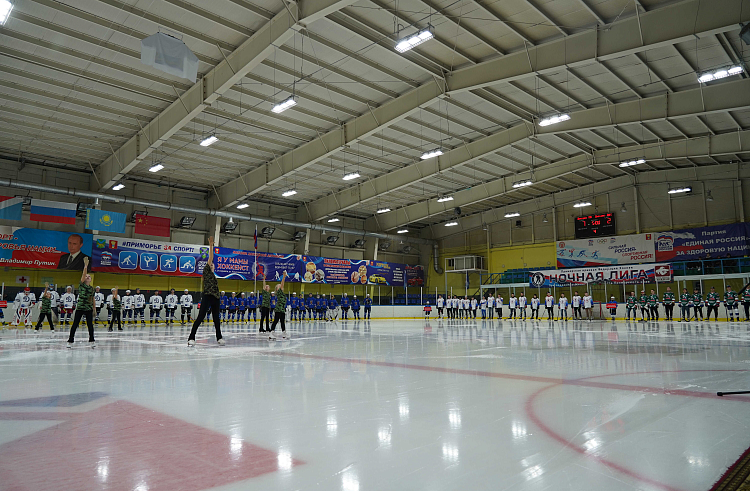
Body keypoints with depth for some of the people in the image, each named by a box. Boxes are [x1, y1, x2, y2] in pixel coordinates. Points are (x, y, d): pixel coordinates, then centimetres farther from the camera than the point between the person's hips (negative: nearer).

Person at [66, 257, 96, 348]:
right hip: (80, 308, -3)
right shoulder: (81, 285, -3)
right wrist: (86, 265, -25)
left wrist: (94, 309, 14)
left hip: (89, 309, 3)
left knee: (90, 325, 4)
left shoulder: (92, 288, 9)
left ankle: (91, 341, 12)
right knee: (75, 325, 0)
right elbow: (83, 274, -17)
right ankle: (70, 341, 10)